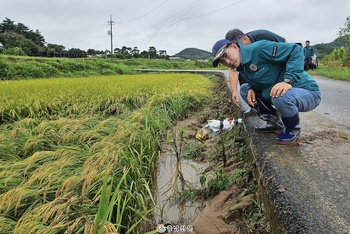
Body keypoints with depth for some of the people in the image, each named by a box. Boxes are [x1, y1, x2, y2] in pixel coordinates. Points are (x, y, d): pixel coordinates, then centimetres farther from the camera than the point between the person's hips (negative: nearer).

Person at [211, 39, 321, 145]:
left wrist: (288, 81, -34)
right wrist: (251, 89, -5)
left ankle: (293, 129, -7)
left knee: (281, 96, -39)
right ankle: (275, 122, 13)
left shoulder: (259, 48, -21)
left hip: (308, 92, -8)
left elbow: (295, 50, -25)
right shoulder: (242, 68, 5)